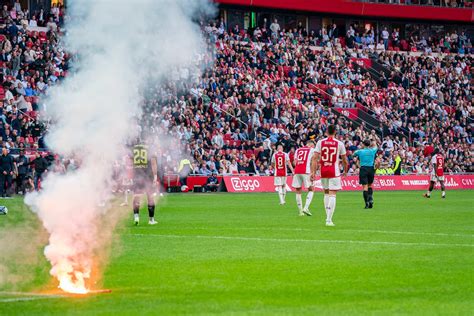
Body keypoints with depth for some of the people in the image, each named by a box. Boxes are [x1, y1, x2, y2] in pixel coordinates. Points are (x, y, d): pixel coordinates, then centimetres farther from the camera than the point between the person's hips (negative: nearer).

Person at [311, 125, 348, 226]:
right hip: (334, 171, -2)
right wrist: (345, 171, 23)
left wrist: (313, 171, -4)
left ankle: (328, 217, 20)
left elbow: (315, 158, -5)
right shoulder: (339, 144, -1)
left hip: (323, 171, 2)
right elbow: (344, 160, 7)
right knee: (332, 195, -3)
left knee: (326, 193, 18)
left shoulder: (320, 142, 1)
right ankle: (329, 220, -11)